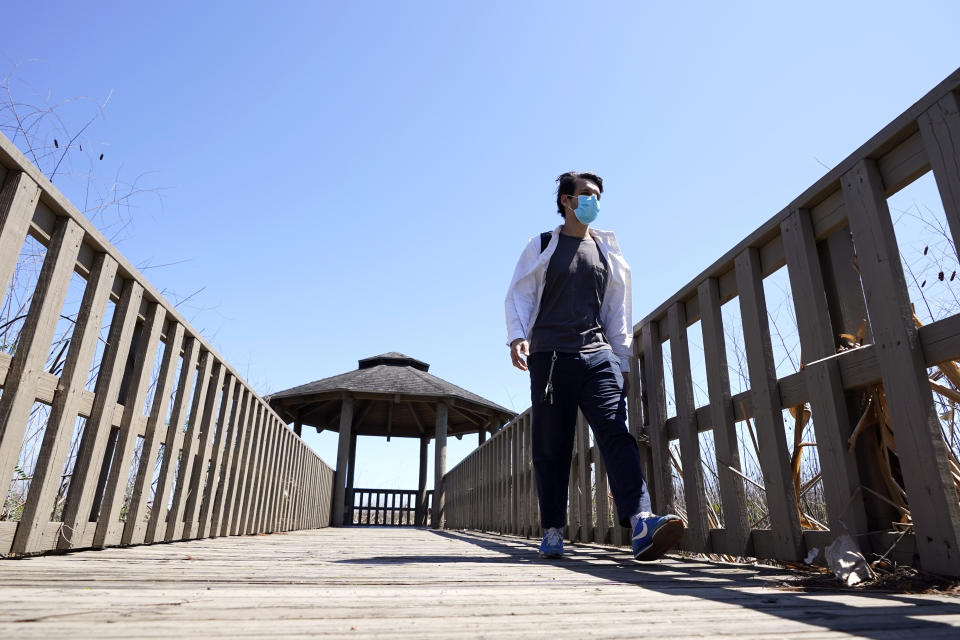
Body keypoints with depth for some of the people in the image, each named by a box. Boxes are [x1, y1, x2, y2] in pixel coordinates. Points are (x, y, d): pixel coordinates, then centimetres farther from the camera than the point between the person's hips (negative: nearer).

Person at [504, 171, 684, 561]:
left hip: (597, 355, 2)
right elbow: (518, 295, 6)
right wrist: (517, 336, -12)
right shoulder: (542, 246, 12)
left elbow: (617, 312, 21)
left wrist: (623, 363, 15)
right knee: (550, 446, -1)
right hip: (549, 356, -2)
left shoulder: (608, 251, 21)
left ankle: (640, 523, -25)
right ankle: (552, 532, 8)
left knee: (616, 433, -15)